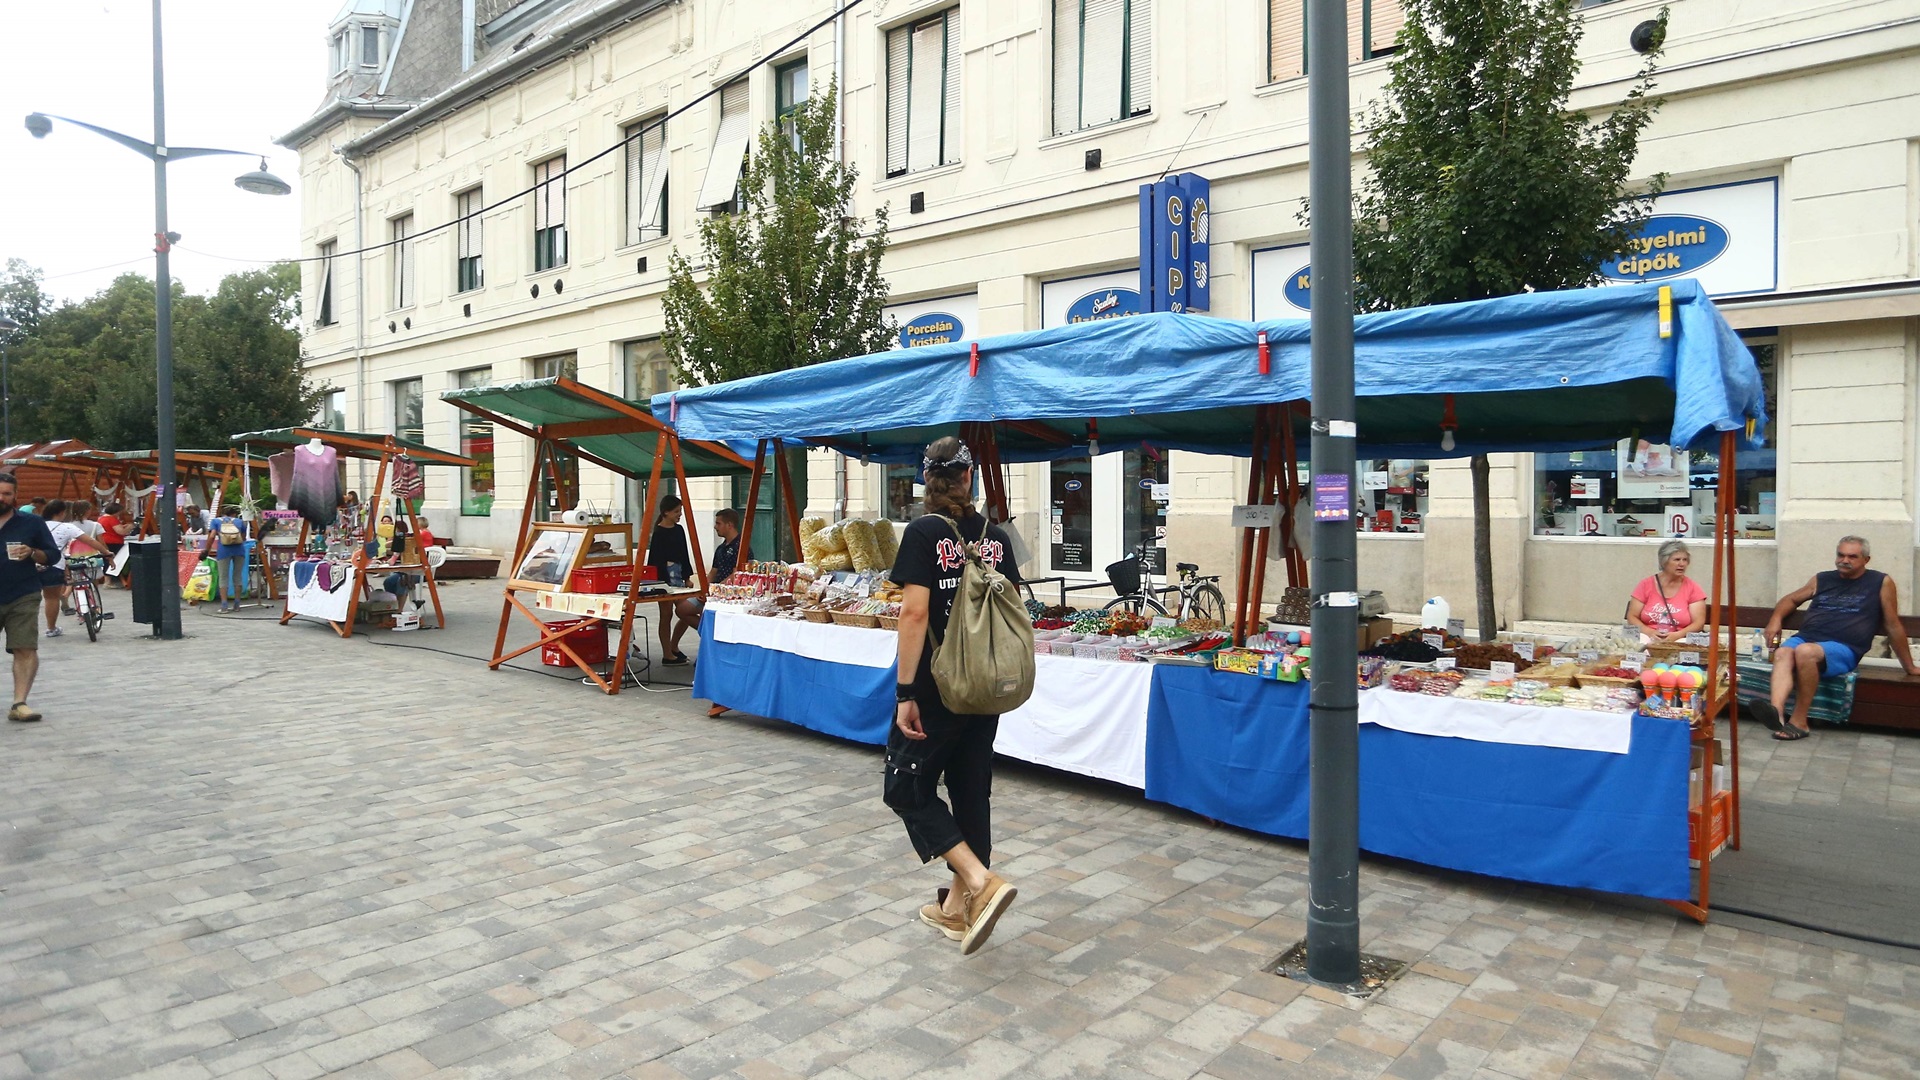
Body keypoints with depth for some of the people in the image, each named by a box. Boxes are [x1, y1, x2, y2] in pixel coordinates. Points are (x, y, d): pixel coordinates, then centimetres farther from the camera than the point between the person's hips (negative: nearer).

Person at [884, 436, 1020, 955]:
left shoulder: (924, 533, -11)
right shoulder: (996, 536, 4)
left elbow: (915, 612, -18)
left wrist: (905, 692, -16)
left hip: (937, 687, -6)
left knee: (907, 789, 7)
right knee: (971, 790, 15)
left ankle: (983, 883, -8)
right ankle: (958, 907, 24)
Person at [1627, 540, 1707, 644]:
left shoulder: (1693, 588, 5)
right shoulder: (1645, 585, 5)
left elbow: (1698, 622, 0)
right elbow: (1632, 617, 3)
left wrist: (1677, 635, -17)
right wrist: (1649, 632, -15)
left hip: (1679, 640, 0)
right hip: (1648, 637, 0)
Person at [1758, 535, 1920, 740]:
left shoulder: (1881, 583, 9)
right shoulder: (1822, 579, 20)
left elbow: (1893, 626, 11)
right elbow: (1791, 599, 32)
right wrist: (1776, 619, 10)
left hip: (1844, 649, -4)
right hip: (1805, 638, 4)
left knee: (1805, 651, -37)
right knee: (1782, 653, -33)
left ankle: (1799, 722, -30)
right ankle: (1775, 711, -57)